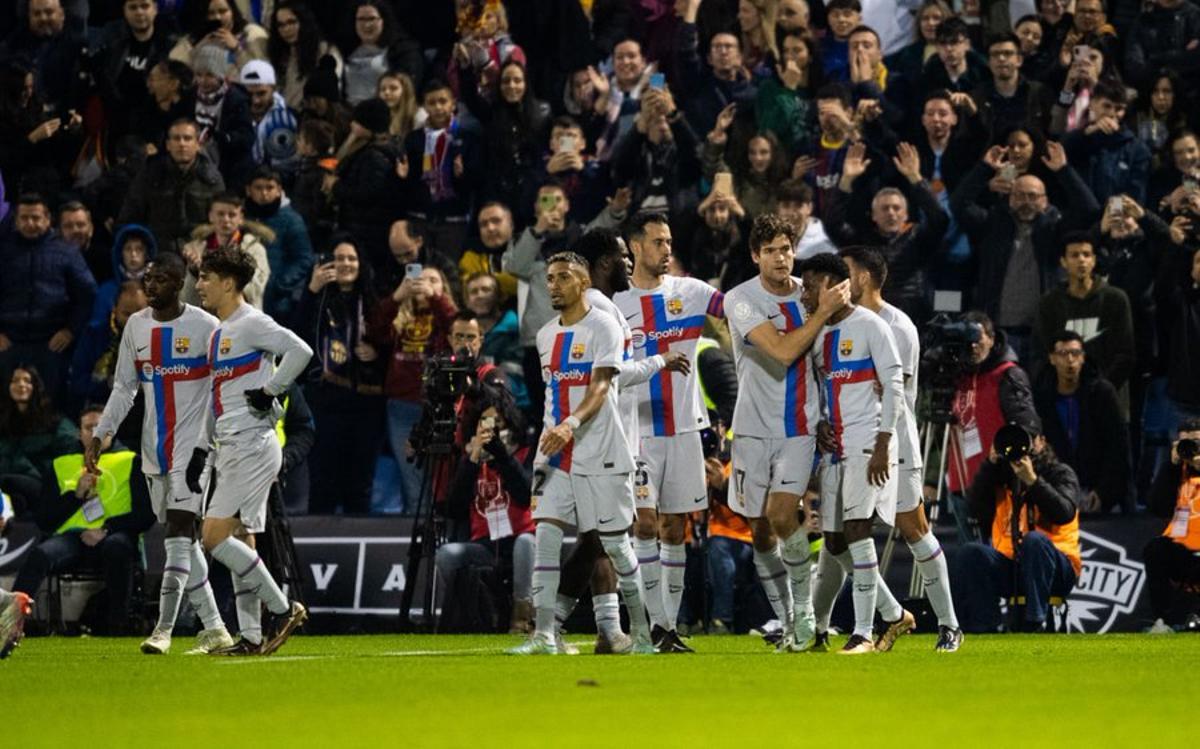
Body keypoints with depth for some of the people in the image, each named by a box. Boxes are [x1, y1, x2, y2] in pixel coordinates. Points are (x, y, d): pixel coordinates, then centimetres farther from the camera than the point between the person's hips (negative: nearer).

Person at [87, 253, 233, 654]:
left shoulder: (205, 327, -8)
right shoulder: (136, 326, 9)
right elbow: (124, 389, 14)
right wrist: (100, 435, 6)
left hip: (193, 447, -6)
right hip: (154, 451, 6)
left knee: (179, 531, -15)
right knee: (181, 539, 7)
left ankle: (163, 628, -18)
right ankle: (214, 628, 14)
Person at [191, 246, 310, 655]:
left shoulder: (251, 324, -10)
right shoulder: (218, 333, 20)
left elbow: (300, 351, -24)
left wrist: (269, 391, -17)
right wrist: (201, 449, 20)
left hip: (252, 445, -10)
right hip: (230, 449, 10)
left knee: (216, 537, -15)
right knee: (239, 543, 7)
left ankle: (283, 609, -8)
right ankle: (251, 637, 8)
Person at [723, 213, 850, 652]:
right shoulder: (741, 300, -10)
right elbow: (782, 351, -22)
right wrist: (823, 312, -20)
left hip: (800, 427, 1)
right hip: (755, 429, -1)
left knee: (781, 516, -19)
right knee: (762, 533, 5)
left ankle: (804, 609, -4)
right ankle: (788, 625, 18)